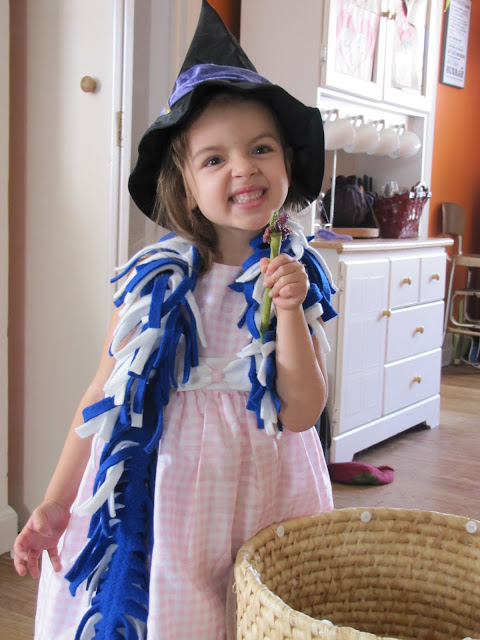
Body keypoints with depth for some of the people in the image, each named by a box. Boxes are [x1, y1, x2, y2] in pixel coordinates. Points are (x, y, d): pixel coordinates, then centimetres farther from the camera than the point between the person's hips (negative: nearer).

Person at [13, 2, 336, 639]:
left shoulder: (298, 277, -4)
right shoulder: (156, 279, -8)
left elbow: (301, 415, -8)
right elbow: (105, 394, -1)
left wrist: (289, 311, -19)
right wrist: (55, 503, 1)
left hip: (259, 495, 1)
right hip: (163, 495, -1)